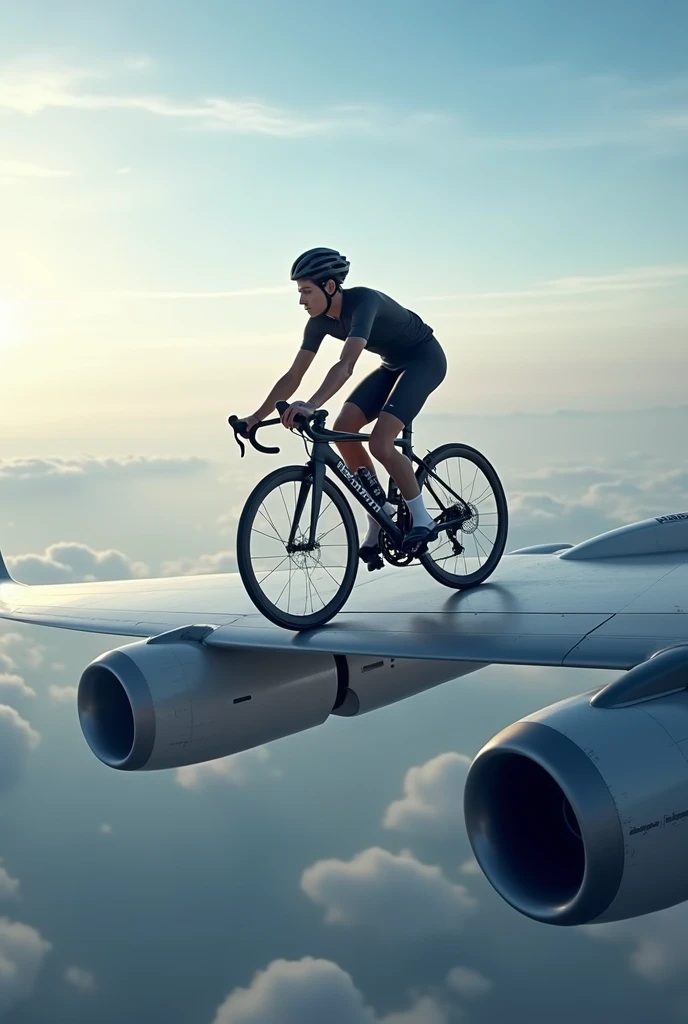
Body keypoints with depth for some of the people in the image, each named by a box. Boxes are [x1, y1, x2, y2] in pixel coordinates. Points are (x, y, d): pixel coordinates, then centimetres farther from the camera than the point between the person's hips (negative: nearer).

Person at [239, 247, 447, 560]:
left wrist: (311, 405, -57)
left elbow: (346, 365, -45)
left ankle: (421, 519, -5)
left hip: (425, 359, -8)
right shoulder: (320, 321, -8)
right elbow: (293, 376, -4)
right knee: (343, 428, -10)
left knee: (380, 443, -24)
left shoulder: (363, 301, -31)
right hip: (394, 364, 8)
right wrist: (256, 417, -9)